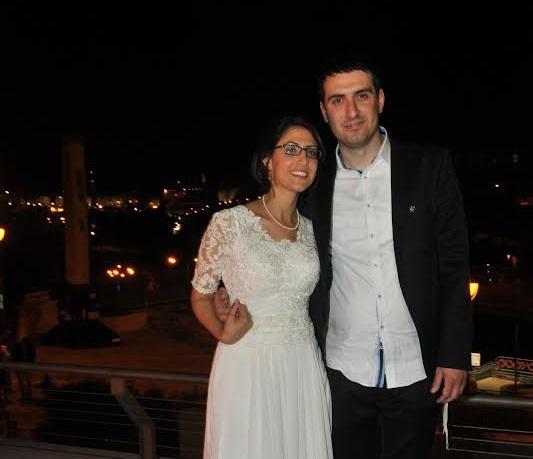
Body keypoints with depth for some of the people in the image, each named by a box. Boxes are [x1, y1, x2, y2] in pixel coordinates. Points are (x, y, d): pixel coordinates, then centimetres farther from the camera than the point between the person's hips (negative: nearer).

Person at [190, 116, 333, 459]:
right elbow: (201, 295, -1)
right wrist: (224, 334, -17)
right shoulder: (229, 222, -9)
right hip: (247, 365, -4)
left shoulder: (310, 229, 6)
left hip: (304, 367, 4)